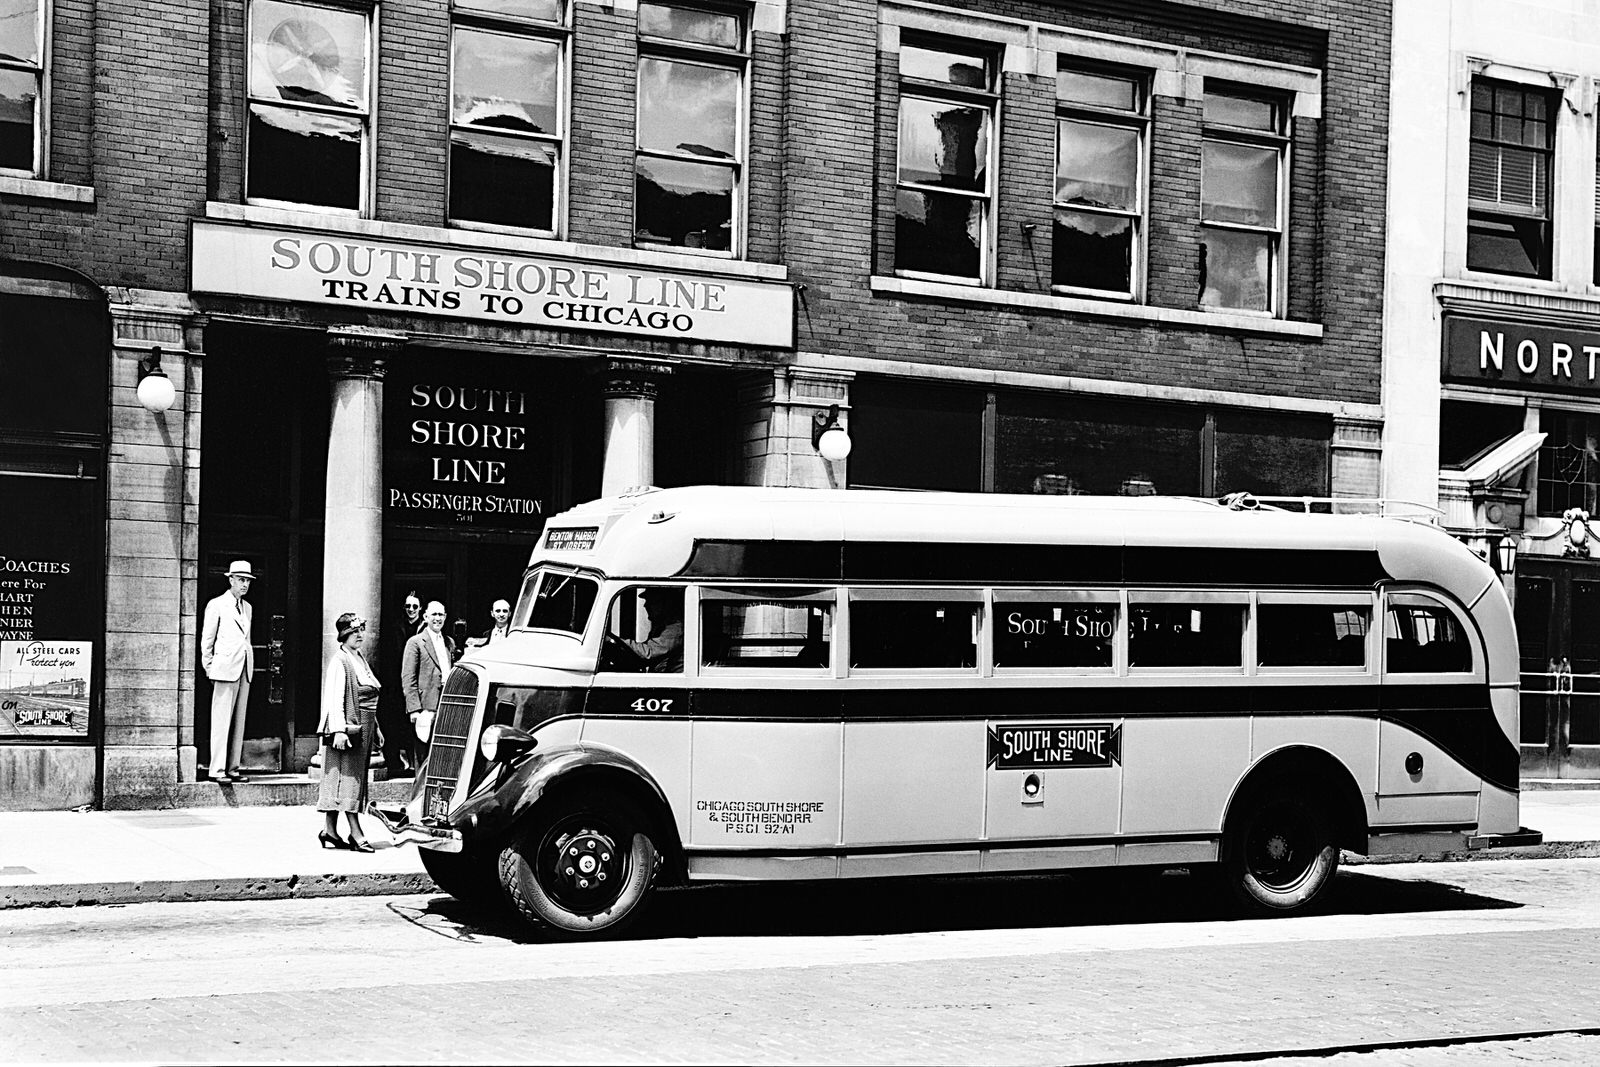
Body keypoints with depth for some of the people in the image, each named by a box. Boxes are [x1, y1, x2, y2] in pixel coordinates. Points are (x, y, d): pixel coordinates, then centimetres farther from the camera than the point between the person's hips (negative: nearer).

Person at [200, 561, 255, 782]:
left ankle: (233, 767, 10)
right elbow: (207, 639, 0)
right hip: (225, 668, -6)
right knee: (222, 720, -8)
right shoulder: (216, 605, -1)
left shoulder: (247, 607, 17)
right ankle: (216, 769, -8)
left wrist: (250, 664, 14)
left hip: (245, 668, 6)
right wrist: (209, 668, -2)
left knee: (239, 720, 6)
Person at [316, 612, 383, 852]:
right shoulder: (339, 661, -10)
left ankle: (330, 831, 14)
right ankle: (356, 833, -8)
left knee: (355, 777, 9)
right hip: (348, 727, -9)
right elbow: (334, 698, -17)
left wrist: (375, 727, 20)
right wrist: (339, 729, -24)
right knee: (348, 776, -7)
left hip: (364, 727, 9)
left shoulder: (361, 659, 16)